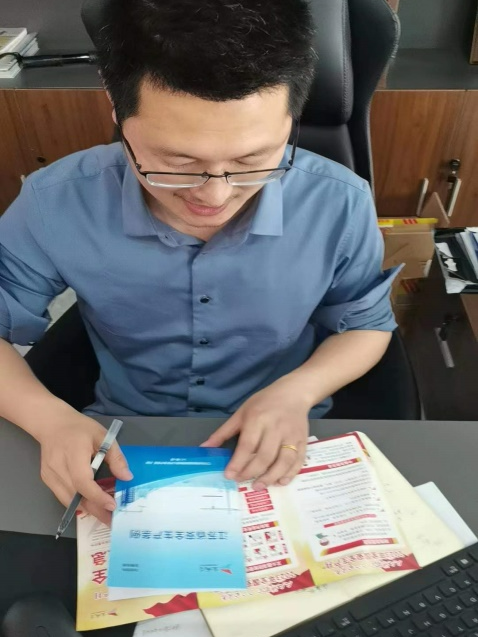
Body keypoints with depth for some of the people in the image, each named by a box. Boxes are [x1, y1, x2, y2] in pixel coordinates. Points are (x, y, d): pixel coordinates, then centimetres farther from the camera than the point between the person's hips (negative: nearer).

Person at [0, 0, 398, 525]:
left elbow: (366, 323, 0)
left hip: (279, 446, 1)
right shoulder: (58, 204, -17)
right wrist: (51, 418, -22)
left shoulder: (338, 205, -16)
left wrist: (297, 391, -18)